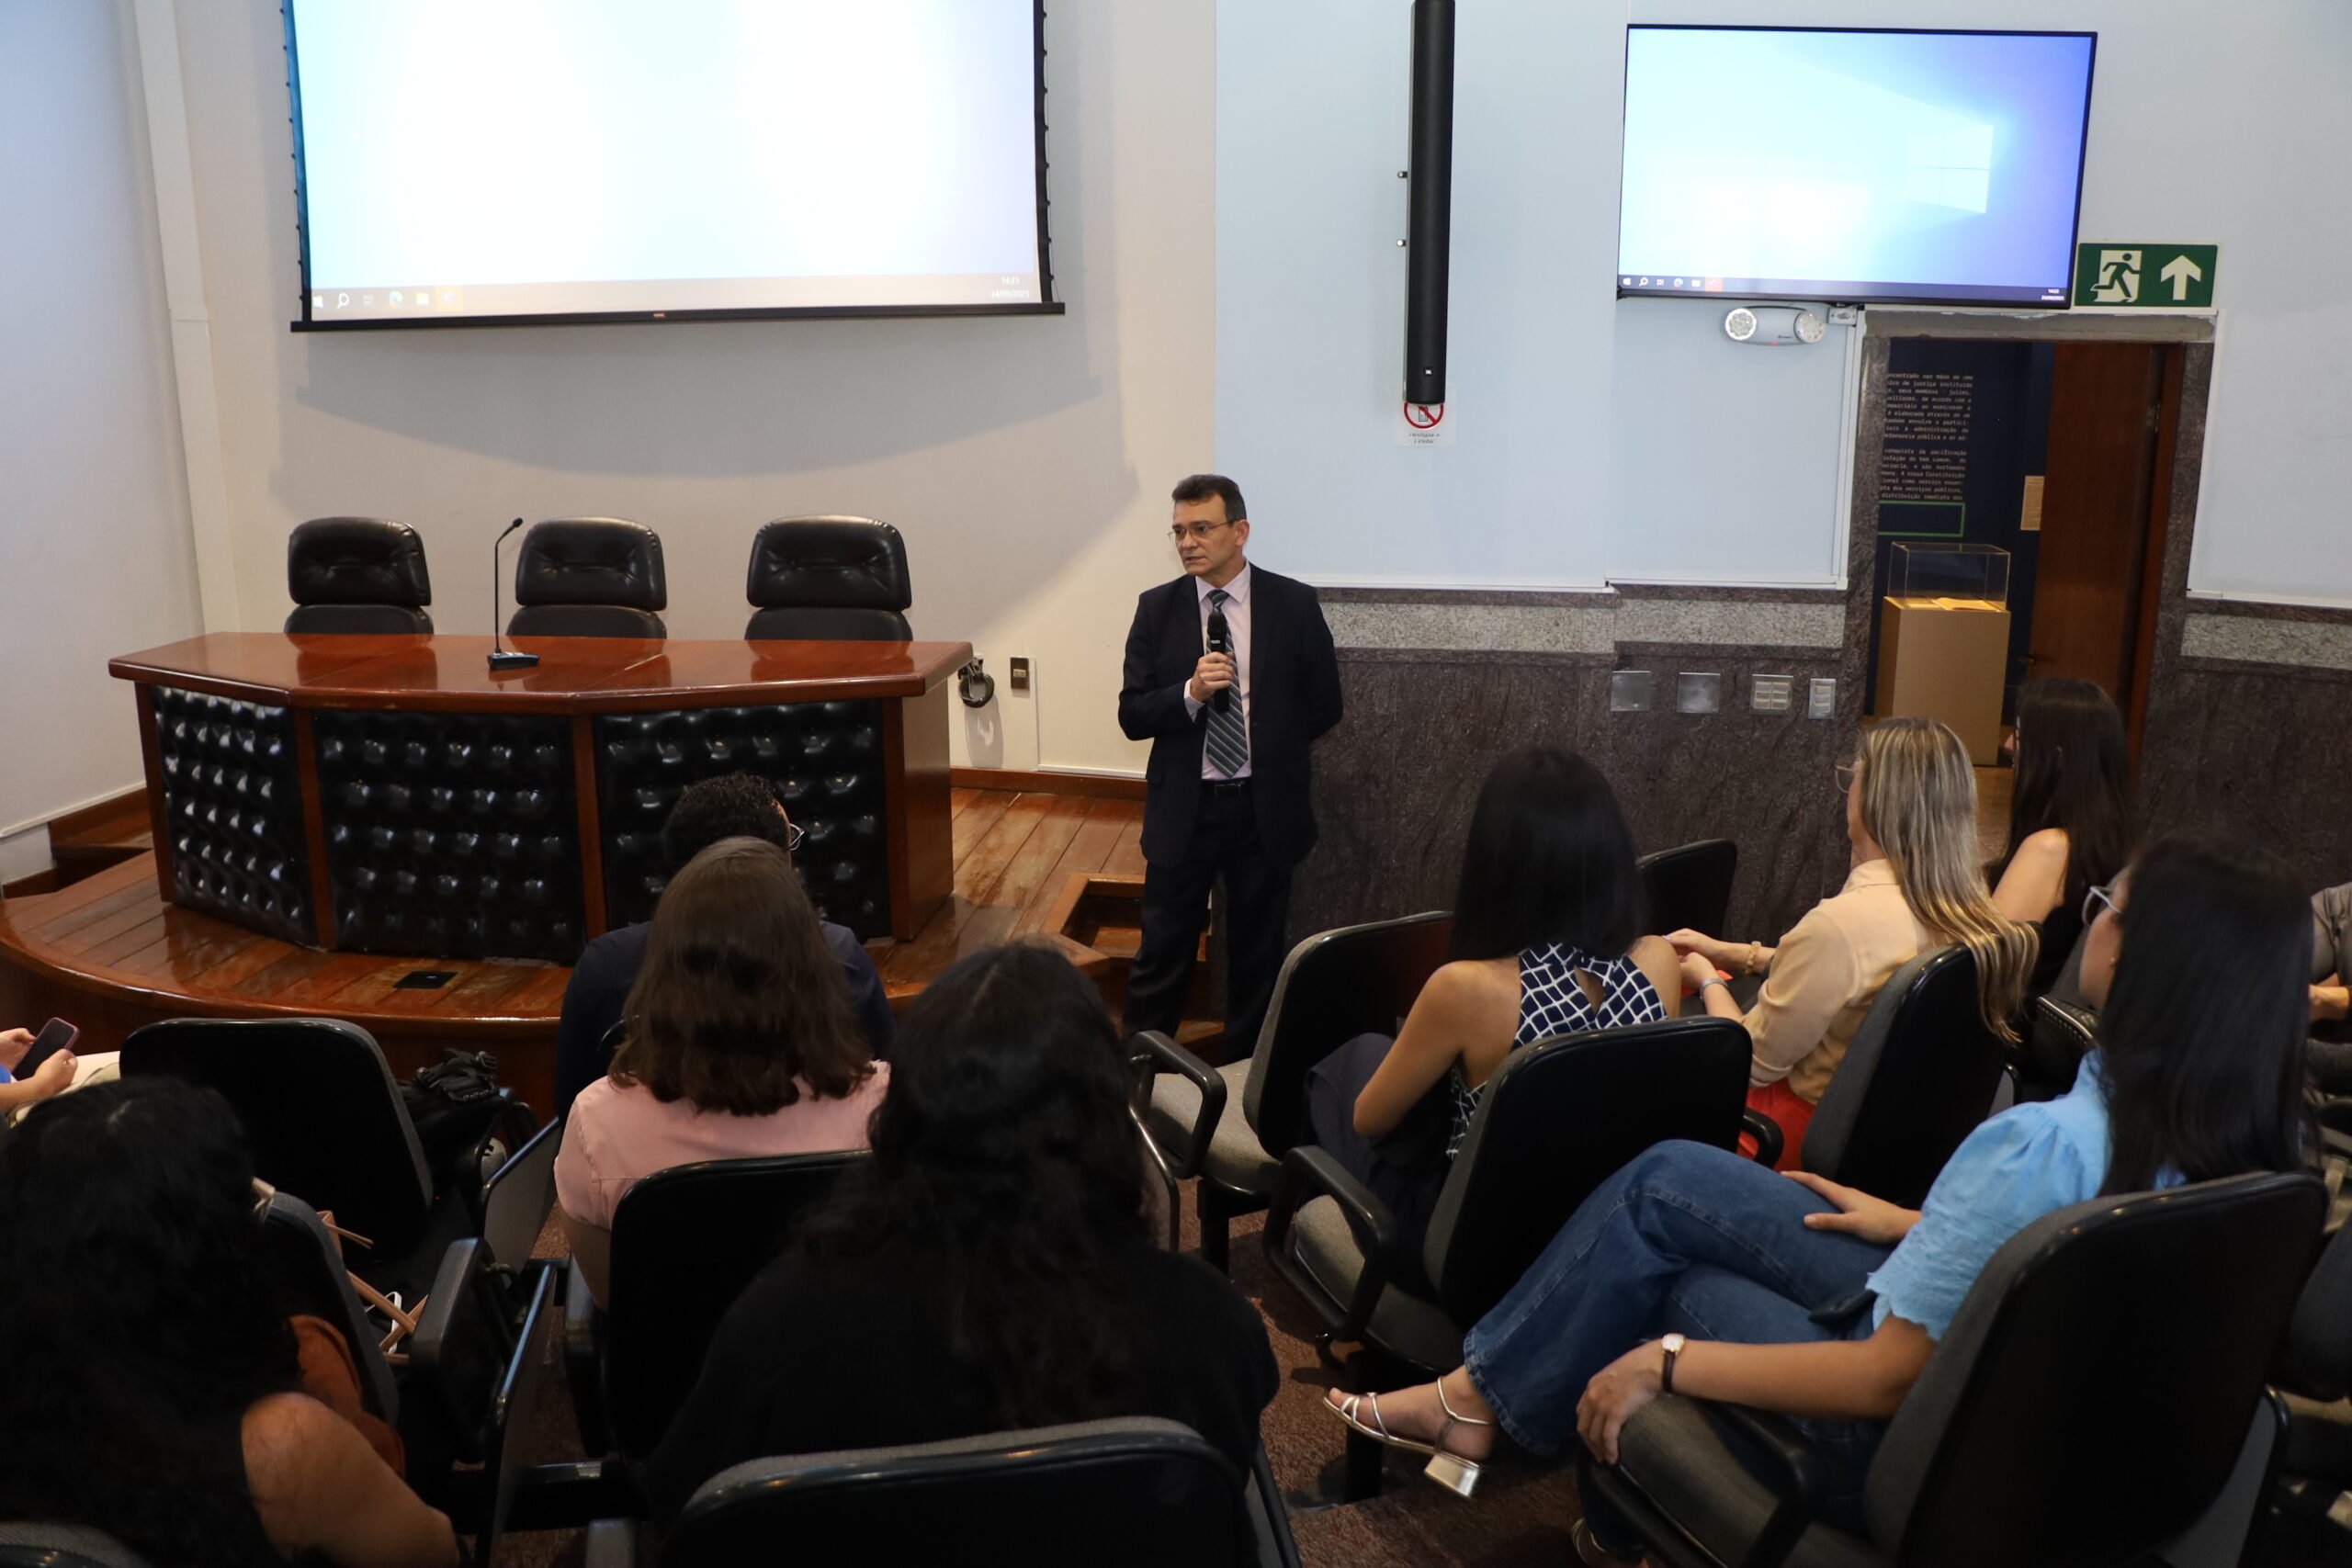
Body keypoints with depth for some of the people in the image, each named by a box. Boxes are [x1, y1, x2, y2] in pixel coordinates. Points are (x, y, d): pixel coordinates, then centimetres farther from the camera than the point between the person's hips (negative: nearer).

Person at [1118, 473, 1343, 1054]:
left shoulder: (1294, 604, -4)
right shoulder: (1157, 608, -2)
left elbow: (1324, 705, 4)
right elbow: (1132, 715, -4)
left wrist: (1268, 747, 4)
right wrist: (1190, 693, -21)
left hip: (1265, 808, 0)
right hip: (1182, 807, 0)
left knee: (1258, 951, 13)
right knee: (1163, 947, 7)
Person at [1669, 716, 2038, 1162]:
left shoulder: (1841, 923, -31)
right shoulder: (1964, 907, -5)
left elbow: (1754, 1062, -18)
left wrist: (1708, 980, 0)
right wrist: (1730, 953, 16)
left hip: (1811, 1129, -8)